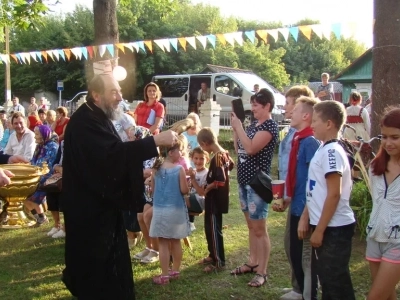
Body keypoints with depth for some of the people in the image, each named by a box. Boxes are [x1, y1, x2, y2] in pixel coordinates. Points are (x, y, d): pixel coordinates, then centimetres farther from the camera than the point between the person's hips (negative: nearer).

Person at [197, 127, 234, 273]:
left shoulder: (216, 158, -23)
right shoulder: (224, 153, 4)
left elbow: (220, 181, -30)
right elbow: (230, 165, 25)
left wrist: (207, 188, -14)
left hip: (214, 199, -10)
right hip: (218, 198, 10)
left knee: (213, 230, 0)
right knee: (210, 227, 20)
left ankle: (219, 262, 8)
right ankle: (213, 255, 32)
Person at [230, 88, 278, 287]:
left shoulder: (270, 125, -13)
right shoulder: (253, 125, 12)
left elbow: (251, 149, -24)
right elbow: (238, 150, 13)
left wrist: (238, 126, -17)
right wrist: (234, 128, 3)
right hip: (244, 180, 9)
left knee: (259, 229, -3)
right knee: (251, 226, 17)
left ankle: (262, 272, 5)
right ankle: (252, 262, 29)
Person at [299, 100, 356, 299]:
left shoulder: (332, 151, -18)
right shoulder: (322, 150, 11)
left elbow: (334, 194, -22)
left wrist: (319, 230, -19)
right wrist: (305, 218, 12)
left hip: (334, 229, -9)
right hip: (323, 227, 9)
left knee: (337, 282, 2)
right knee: (326, 278, 19)